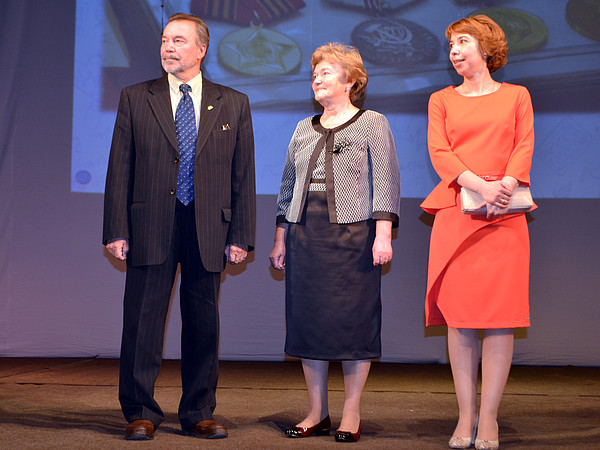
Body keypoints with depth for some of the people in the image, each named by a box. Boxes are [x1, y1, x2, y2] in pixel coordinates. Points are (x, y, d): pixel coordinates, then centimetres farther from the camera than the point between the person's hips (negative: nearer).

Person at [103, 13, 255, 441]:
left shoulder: (233, 104, 9)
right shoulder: (136, 98, 7)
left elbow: (243, 175, 7)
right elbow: (120, 169, 4)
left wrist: (241, 236, 0)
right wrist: (117, 230, -4)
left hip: (209, 229, 1)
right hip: (150, 228, -1)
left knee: (204, 323, 7)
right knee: (143, 321, 1)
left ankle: (199, 412, 18)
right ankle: (141, 413, 11)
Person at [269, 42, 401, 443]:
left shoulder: (372, 124, 4)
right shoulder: (303, 130, 18)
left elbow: (386, 182, -4)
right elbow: (288, 186, 20)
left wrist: (383, 233, -14)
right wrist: (281, 238, 14)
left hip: (353, 234, -5)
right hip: (306, 237, 5)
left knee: (354, 320, -4)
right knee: (307, 320, 4)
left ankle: (351, 415, 5)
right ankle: (317, 413, 13)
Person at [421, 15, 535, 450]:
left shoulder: (516, 96, 15)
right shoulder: (442, 100, 16)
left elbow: (524, 147, 4)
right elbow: (439, 152, 2)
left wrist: (505, 188, -16)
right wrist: (481, 187, -14)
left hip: (504, 217, -1)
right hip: (455, 214, 1)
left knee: (500, 315, -5)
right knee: (460, 315, -2)